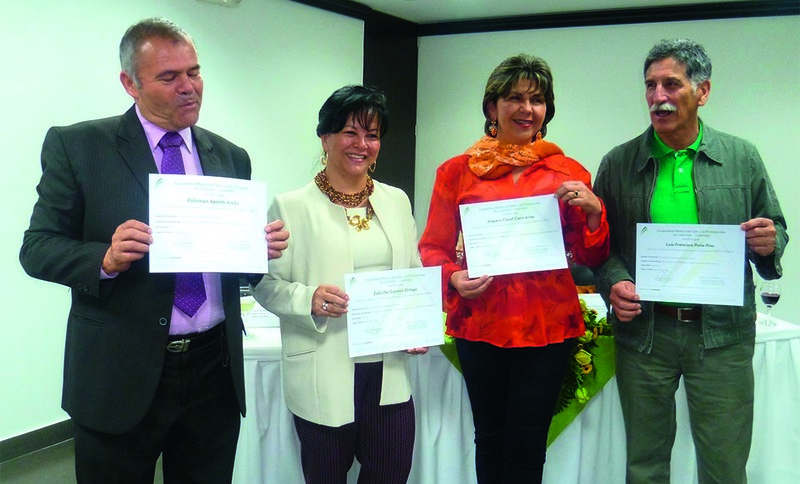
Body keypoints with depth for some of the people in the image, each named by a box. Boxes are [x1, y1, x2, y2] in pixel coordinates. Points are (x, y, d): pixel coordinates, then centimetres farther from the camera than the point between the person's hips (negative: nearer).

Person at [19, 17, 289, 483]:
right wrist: (106, 260, -23)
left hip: (216, 371, 4)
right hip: (121, 376, -3)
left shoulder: (231, 157, 8)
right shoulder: (77, 146, -2)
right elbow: (37, 247, -4)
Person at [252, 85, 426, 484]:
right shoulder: (291, 206, -5)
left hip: (389, 371, 4)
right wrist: (308, 299, -23)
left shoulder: (396, 201, 10)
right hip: (324, 376, -4)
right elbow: (266, 284, -4)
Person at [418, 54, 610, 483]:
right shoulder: (457, 171, 3)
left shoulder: (568, 173, 4)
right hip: (480, 322, 0)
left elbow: (590, 258, 7)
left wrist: (593, 209, -11)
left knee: (527, 445, 6)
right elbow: (433, 247, 6)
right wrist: (453, 278, -14)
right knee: (489, 437, 12)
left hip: (547, 324, 0)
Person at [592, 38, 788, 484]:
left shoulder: (742, 158, 3)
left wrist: (768, 244, -11)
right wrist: (613, 282, -11)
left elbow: (776, 231, 11)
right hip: (643, 330, 0)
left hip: (722, 332, 0)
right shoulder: (619, 164, 3)